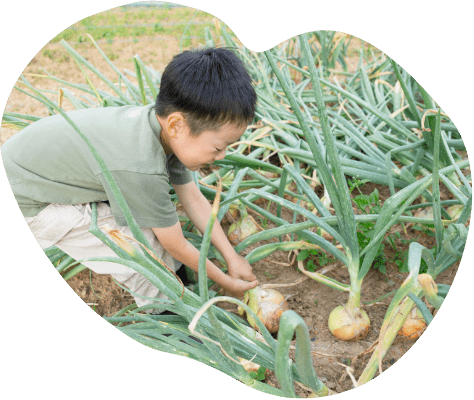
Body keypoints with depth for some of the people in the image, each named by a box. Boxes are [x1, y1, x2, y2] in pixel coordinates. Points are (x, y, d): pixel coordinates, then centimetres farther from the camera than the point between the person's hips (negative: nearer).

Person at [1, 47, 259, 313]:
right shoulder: (140, 170, -39)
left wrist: (232, 257, 2)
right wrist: (226, 282, -9)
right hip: (26, 203, -8)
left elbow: (194, 199, -2)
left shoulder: (164, 124, -14)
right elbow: (177, 247, -24)